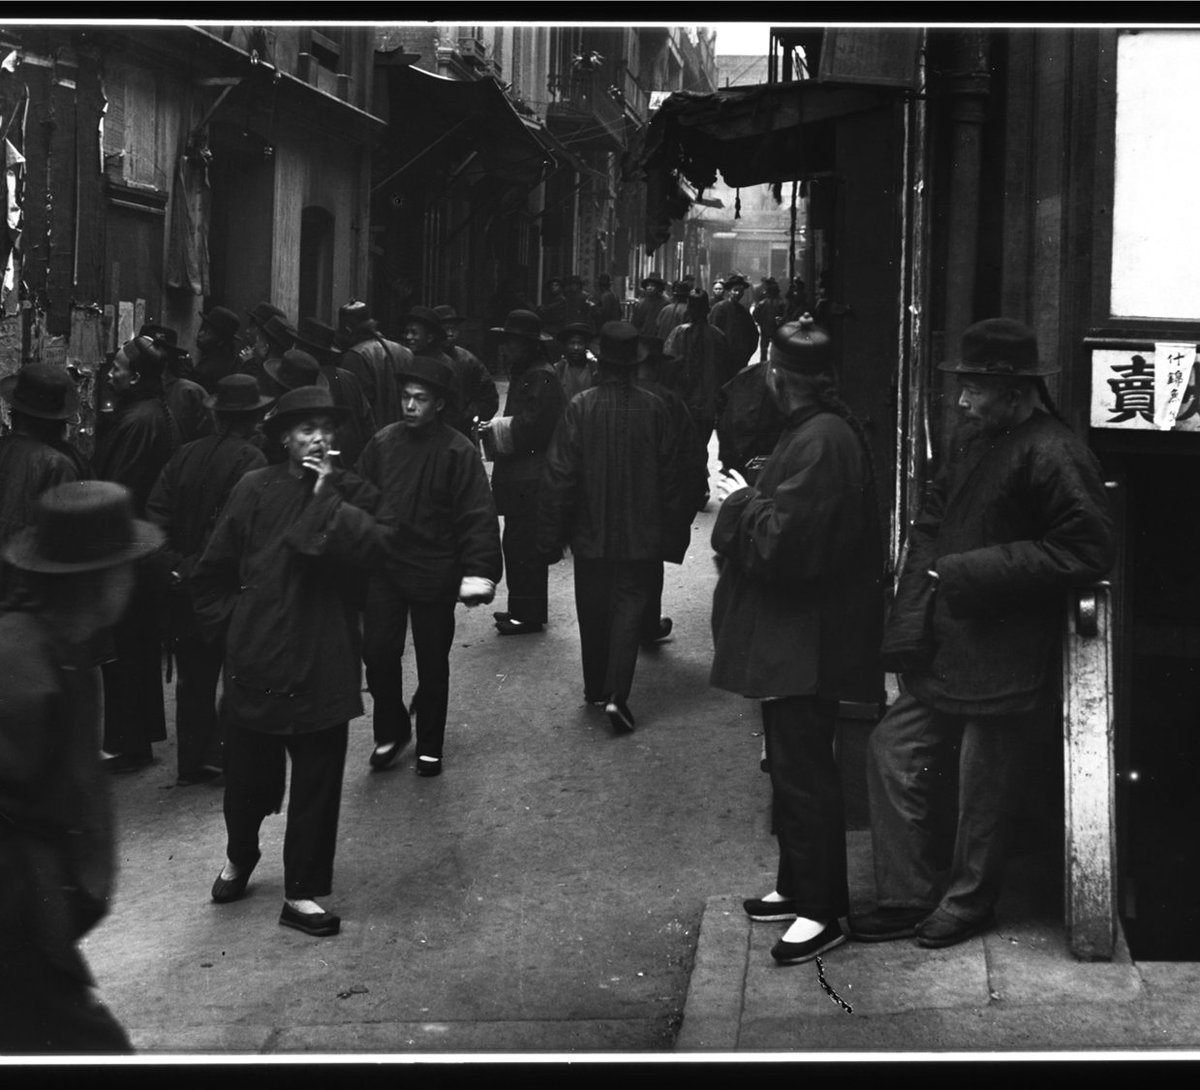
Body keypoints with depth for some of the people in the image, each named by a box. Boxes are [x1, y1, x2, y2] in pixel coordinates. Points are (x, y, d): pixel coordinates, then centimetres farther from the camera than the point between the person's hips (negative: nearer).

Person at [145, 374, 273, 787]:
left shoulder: (185, 455, 4)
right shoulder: (250, 460, -13)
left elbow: (156, 512, -1)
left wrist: (170, 561, -2)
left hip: (184, 585, 5)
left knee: (193, 677, 14)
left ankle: (190, 763, 19)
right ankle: (222, 755, 10)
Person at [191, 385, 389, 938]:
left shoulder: (352, 494, 3)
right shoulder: (256, 489, 0)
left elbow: (372, 549, -17)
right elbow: (213, 570, 6)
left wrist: (326, 497, -15)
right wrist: (230, 623, 2)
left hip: (323, 664, 0)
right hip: (256, 658, 0)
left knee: (317, 782, 3)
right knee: (248, 773, 12)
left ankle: (303, 893, 15)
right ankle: (239, 856, 41)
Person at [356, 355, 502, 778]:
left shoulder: (457, 451, -10)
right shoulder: (382, 443, 2)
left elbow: (478, 516, -13)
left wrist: (478, 570, -20)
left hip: (434, 573, -3)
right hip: (382, 567, 3)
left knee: (432, 664, 9)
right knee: (378, 654, 1)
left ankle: (430, 744, 25)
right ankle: (391, 730, 24)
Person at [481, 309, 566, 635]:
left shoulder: (542, 379, -15)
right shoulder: (523, 374, 18)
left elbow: (530, 426, -22)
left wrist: (493, 428, -12)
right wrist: (494, 428, 4)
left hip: (530, 481, -10)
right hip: (519, 477, 10)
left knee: (522, 546, -6)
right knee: (519, 544, 15)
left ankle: (528, 614, 1)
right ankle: (524, 609, 24)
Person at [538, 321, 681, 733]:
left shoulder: (580, 407, -12)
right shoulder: (654, 408, -8)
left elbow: (559, 475, -10)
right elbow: (668, 472, 1)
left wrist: (551, 536, -2)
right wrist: (667, 522, 14)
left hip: (590, 533, 0)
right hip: (641, 536, 0)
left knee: (593, 612, 15)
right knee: (629, 608, 5)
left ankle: (596, 688, 28)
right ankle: (617, 694, -9)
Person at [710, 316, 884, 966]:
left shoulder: (821, 442, -23)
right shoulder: (818, 430, 11)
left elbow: (783, 544, -26)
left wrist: (740, 505, -13)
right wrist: (750, 500, 5)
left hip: (803, 641, -11)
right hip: (792, 637, 11)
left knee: (803, 773, -2)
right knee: (793, 766, 19)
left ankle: (821, 911, 8)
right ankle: (799, 886, 32)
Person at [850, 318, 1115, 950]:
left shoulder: (1053, 455, -16)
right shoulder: (974, 441, 11)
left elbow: (1087, 550, -19)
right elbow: (932, 522, 15)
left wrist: (974, 571, -19)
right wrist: (910, 622, 1)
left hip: (1004, 659, -8)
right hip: (945, 650, 9)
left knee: (983, 787, 6)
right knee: (891, 751, 10)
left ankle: (967, 903, 27)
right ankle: (906, 898, 21)